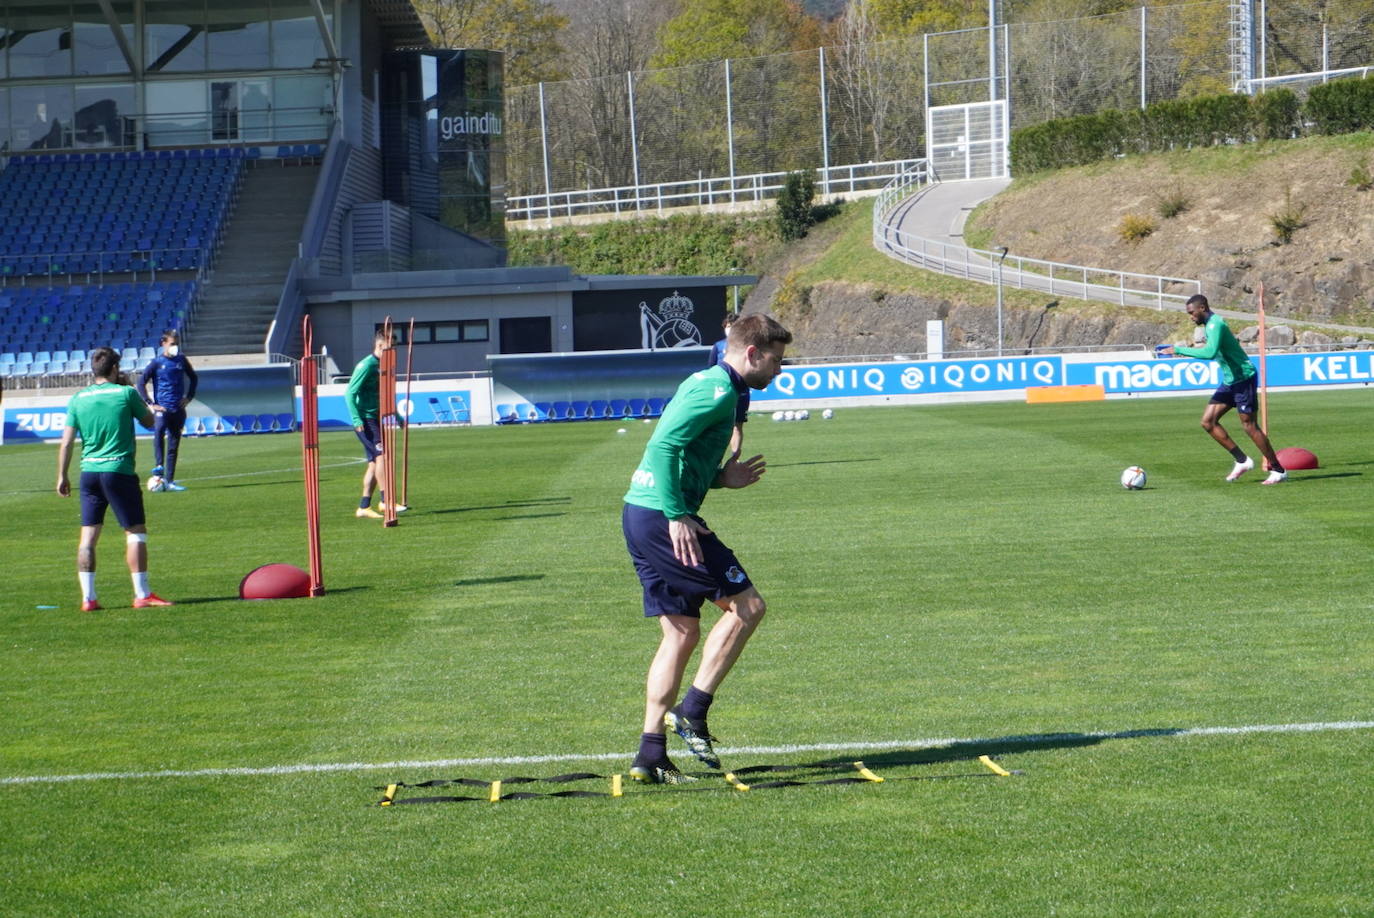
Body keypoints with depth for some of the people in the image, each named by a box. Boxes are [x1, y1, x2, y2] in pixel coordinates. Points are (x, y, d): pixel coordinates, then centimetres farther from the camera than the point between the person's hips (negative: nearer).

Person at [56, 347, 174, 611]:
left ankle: (87, 597, 3)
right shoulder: (125, 393, -5)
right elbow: (149, 421, 11)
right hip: (119, 471, -4)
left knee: (88, 535, 6)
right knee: (136, 532, 2)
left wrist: (62, 476, 12)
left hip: (89, 471, 4)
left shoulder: (78, 399, 6)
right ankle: (142, 594, -1)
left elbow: (66, 443, 5)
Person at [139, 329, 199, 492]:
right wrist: (150, 404, -10)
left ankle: (169, 481, 13)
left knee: (173, 446, 7)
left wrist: (189, 397, 13)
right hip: (162, 408, -5)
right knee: (159, 430, -35)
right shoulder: (157, 362, -3)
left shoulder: (181, 360, 8)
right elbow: (141, 383, -4)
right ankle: (158, 467, -38)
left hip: (178, 410, 5)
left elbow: (193, 378, 24)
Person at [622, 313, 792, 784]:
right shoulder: (718, 389, -11)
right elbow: (665, 446, -22)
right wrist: (677, 515, -23)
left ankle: (651, 753, 9)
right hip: (662, 517, -10)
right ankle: (692, 711, -3)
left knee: (682, 632, 11)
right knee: (746, 605, -3)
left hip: (640, 515, 10)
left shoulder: (706, 384, 20)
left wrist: (719, 477, 17)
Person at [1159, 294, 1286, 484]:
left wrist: (1179, 350, -30)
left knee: (1249, 425, -7)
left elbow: (1209, 353, -36)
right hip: (1230, 381, 10)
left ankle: (1278, 471, 2)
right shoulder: (1209, 324, 12)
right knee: (1208, 421, 3)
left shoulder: (1215, 324, -20)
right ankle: (1242, 461, 9)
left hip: (1243, 378, -10)